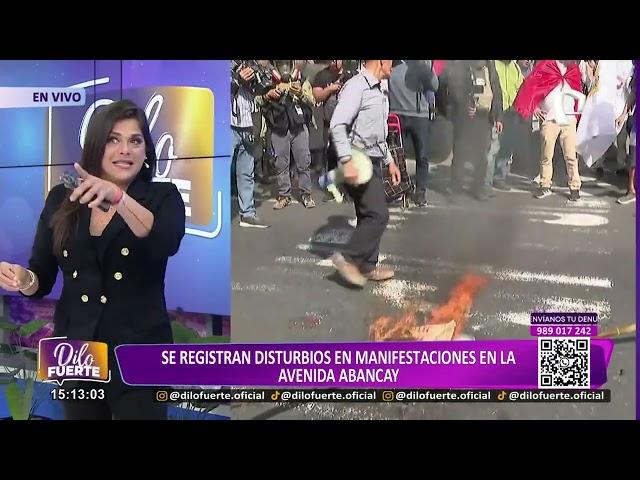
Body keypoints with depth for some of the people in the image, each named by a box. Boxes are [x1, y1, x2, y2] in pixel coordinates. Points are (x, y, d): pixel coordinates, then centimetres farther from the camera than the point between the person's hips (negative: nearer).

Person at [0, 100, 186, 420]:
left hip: (139, 355, -3)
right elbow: (41, 280, 6)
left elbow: (167, 244, -25)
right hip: (75, 353, 3)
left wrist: (118, 198, -38)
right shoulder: (61, 199, 3)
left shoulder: (163, 197, -3)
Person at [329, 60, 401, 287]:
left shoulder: (379, 90, 16)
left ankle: (367, 266, 21)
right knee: (378, 215, -11)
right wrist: (347, 162, -28)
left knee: (370, 216, 12)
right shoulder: (356, 86, -14)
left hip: (373, 161, 9)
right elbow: (337, 125, -22)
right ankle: (347, 258, -1)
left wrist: (389, 160, 24)